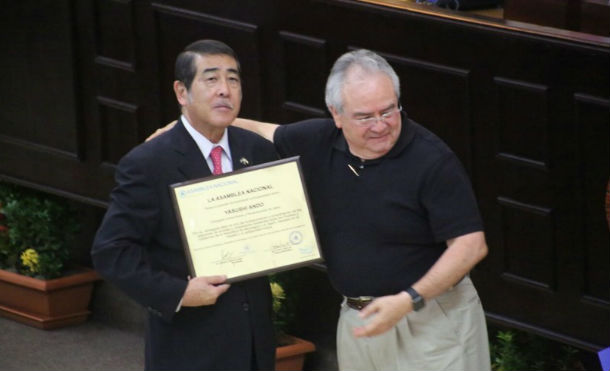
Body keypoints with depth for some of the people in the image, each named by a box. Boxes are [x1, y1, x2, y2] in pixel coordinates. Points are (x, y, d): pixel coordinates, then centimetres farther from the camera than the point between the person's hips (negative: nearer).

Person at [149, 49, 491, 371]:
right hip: (360, 321, 6)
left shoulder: (432, 160, -16)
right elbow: (263, 133, 21)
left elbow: (471, 244, -17)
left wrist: (409, 300, -24)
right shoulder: (318, 142, 1)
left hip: (430, 317, -6)